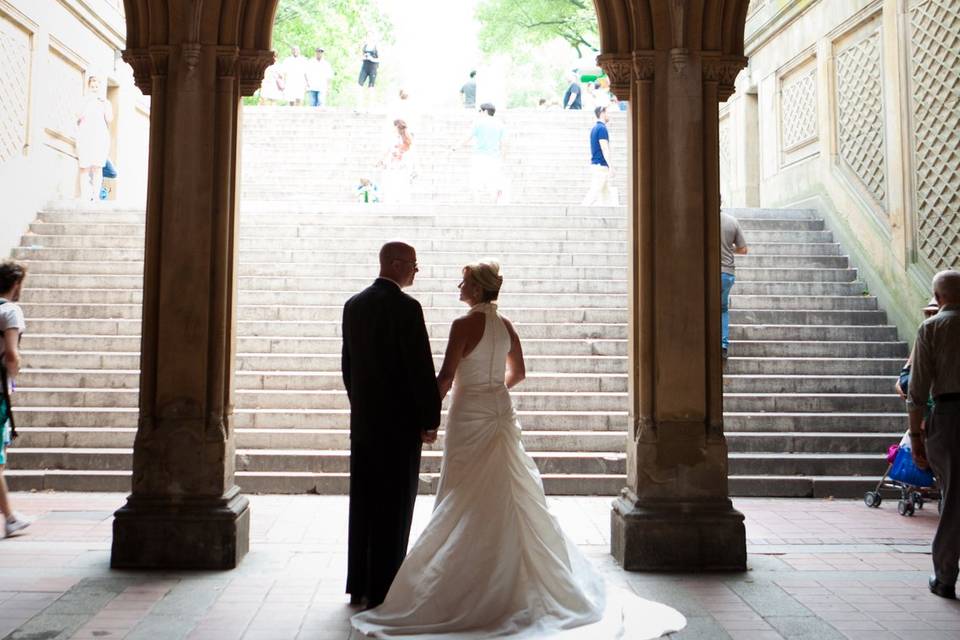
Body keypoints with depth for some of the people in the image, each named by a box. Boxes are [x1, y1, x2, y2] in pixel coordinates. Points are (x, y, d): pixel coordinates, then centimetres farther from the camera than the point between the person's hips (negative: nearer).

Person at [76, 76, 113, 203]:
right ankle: (84, 197, -9)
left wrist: (104, 102, -4)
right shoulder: (83, 100, 12)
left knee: (97, 167, -8)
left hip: (100, 136, 0)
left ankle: (96, 196, -9)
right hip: (85, 136, 0)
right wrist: (87, 101, -9)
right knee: (84, 167, -7)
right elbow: (79, 118, -2)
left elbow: (109, 119, 2)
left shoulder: (105, 102, 14)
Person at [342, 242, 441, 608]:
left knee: (363, 504, 13)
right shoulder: (406, 307, -15)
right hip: (399, 422, -7)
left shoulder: (353, 305, 8)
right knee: (394, 508, 2)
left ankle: (359, 586, 22)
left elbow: (347, 364, 13)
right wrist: (431, 419, -8)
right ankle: (383, 590, 8)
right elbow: (421, 368, -16)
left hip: (362, 420, 7)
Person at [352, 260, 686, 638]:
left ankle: (473, 582, 8)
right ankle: (510, 577, 24)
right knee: (507, 496, 14)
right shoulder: (505, 326, 6)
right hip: (500, 410, 7)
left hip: (469, 416, -7)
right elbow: (517, 372, 17)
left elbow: (446, 377, -17)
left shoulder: (464, 325, -14)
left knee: (467, 502, 3)